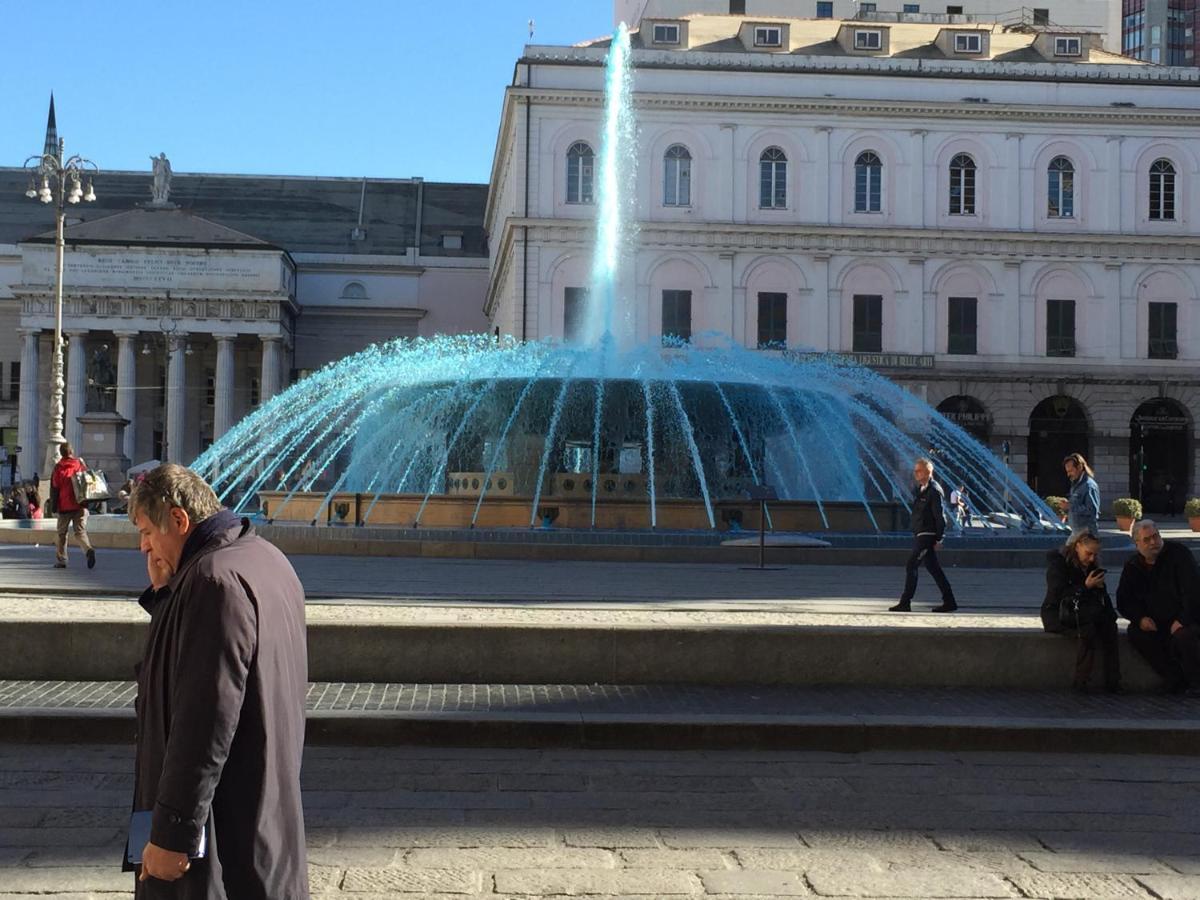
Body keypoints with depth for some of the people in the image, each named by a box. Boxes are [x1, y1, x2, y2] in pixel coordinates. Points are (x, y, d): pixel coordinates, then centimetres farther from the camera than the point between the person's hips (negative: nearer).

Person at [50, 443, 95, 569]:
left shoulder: (58, 468, -3)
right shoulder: (80, 464, 2)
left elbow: (54, 488, 1)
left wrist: (54, 506, 8)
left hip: (64, 506, -1)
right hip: (80, 505, 1)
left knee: (62, 533, 13)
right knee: (80, 531, 0)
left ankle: (61, 560, 15)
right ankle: (89, 549, -28)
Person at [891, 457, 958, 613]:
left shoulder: (934, 491, -13)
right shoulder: (920, 489, 15)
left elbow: (940, 516, -16)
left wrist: (939, 539, -16)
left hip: (927, 536, -10)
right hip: (920, 535, 10)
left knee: (911, 566, -10)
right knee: (934, 569, 12)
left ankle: (905, 603, -7)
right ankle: (949, 602, 17)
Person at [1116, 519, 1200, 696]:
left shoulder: (1178, 553, -9)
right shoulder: (1132, 567, 6)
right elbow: (1124, 601, 7)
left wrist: (1182, 620, -24)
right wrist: (1140, 618, -13)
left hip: (1186, 618, -5)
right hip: (1155, 621, 5)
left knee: (1183, 635, -36)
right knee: (1135, 633, -23)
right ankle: (1175, 679, -15)